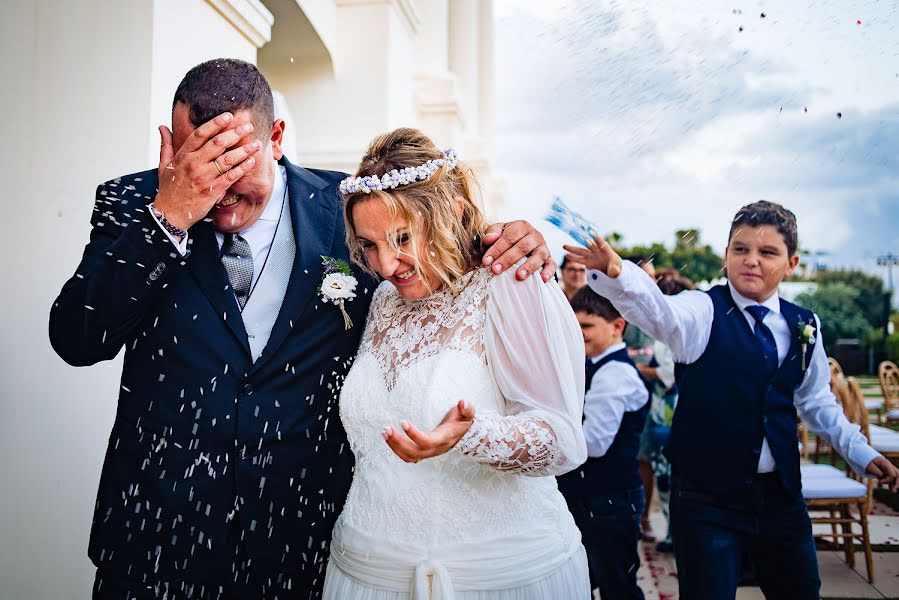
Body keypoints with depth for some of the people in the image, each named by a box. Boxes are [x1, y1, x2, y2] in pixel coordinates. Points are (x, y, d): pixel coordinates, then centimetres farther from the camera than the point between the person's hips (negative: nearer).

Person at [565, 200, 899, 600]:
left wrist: (860, 452, 10)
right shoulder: (703, 312, -11)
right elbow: (655, 309, -33)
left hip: (781, 494, 5)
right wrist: (613, 272, -52)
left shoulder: (805, 326, 4)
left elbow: (815, 401, 16)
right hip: (707, 495, -4)